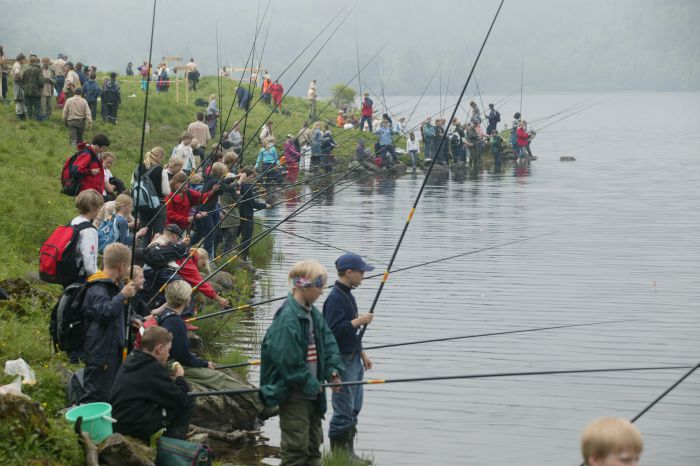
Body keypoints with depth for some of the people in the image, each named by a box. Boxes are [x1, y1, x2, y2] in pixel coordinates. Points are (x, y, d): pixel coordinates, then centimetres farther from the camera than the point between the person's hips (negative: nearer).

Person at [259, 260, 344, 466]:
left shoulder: (313, 314, 9)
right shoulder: (287, 318, -20)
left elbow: (328, 342, 12)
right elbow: (288, 360, -23)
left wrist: (333, 370, -3)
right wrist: (310, 383, -16)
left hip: (311, 391, 9)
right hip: (293, 393, -9)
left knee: (313, 442, 17)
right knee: (296, 447, -6)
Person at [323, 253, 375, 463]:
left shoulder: (347, 295, 13)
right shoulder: (335, 298, -18)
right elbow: (334, 330, -28)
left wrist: (362, 354, 23)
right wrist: (359, 321, -21)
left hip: (353, 360, 10)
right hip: (342, 361, -10)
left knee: (354, 408, 15)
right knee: (344, 410, -4)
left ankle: (348, 451, 22)